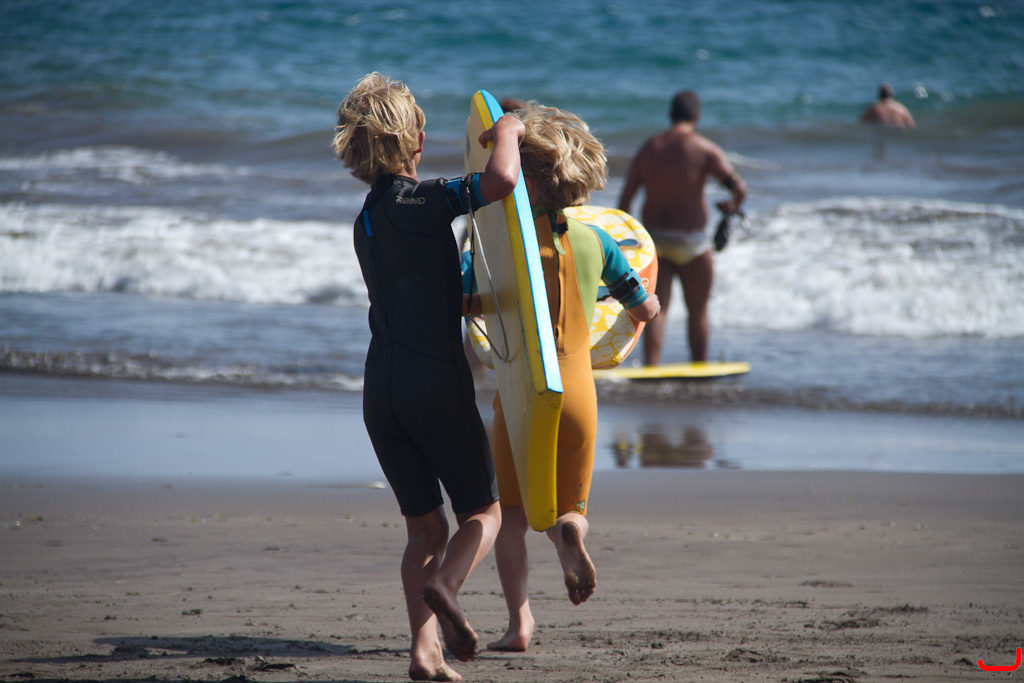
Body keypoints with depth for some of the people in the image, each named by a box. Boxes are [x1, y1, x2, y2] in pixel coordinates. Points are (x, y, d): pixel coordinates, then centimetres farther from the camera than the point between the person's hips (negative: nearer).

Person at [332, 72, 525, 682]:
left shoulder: (367, 220, 15)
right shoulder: (421, 200, -10)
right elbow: (502, 180, -27)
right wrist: (506, 130, -7)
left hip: (382, 392, 6)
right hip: (437, 382, -6)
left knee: (426, 526, 12)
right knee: (483, 514, 9)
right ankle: (445, 585, -20)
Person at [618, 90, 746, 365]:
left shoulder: (648, 148, 7)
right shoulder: (704, 149, -7)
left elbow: (626, 196, 7)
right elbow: (739, 187, -15)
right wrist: (732, 206, 7)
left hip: (652, 238, 3)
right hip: (689, 239, -3)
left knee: (656, 308, 0)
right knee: (698, 310, 12)